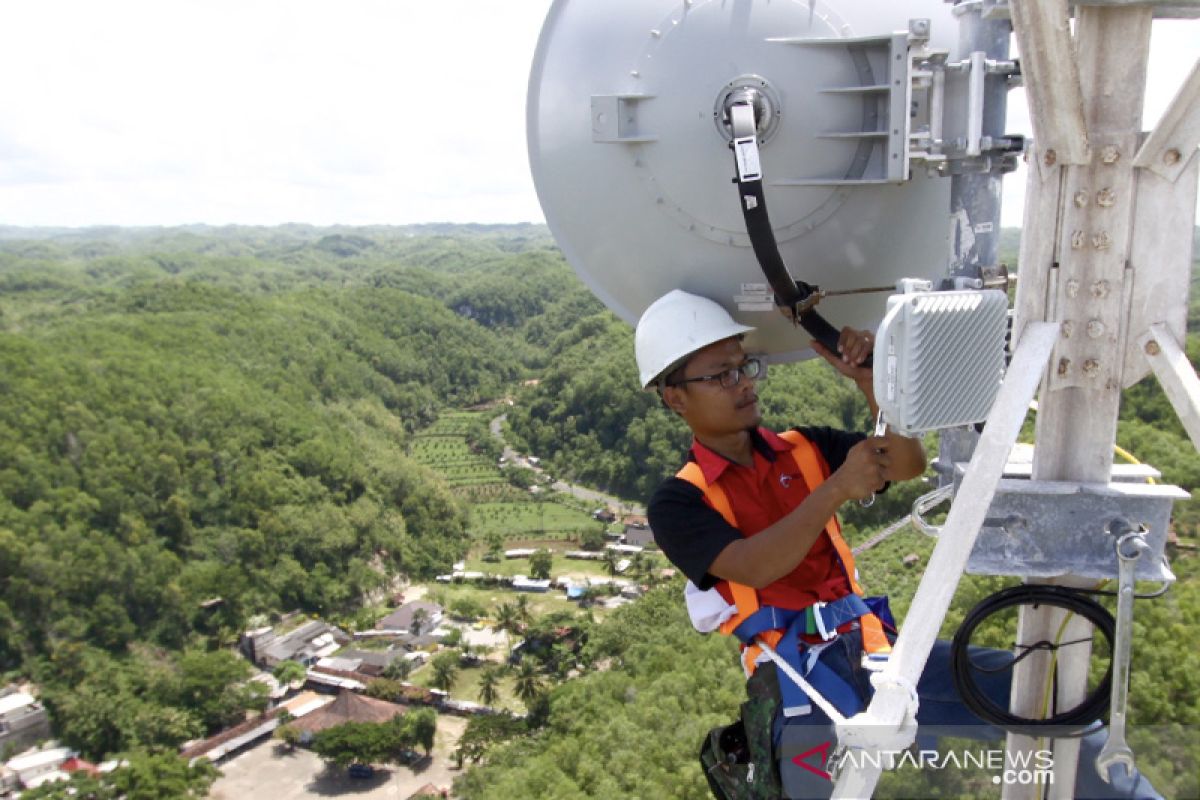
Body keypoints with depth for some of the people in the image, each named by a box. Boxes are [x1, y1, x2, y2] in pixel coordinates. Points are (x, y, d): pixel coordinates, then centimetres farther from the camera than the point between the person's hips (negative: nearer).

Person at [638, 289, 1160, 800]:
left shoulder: (803, 449, 14)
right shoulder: (678, 502, 0)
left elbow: (908, 464, 10)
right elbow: (752, 567, -16)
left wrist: (868, 382, -5)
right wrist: (836, 488, -23)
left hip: (870, 645, 5)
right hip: (794, 670, -4)